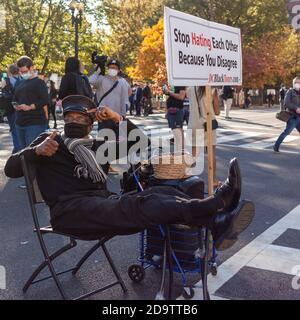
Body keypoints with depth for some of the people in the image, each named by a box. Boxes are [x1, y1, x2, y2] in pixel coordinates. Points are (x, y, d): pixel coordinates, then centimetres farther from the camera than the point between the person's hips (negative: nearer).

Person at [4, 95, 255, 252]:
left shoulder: (95, 147, 30)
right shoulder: (50, 141, 19)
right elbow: (10, 169, 11)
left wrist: (118, 119, 10)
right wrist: (37, 151, -8)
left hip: (103, 204, 6)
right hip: (70, 210, -6)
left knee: (162, 193, -21)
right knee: (137, 205, -33)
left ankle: (217, 224, -45)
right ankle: (218, 200, -50)